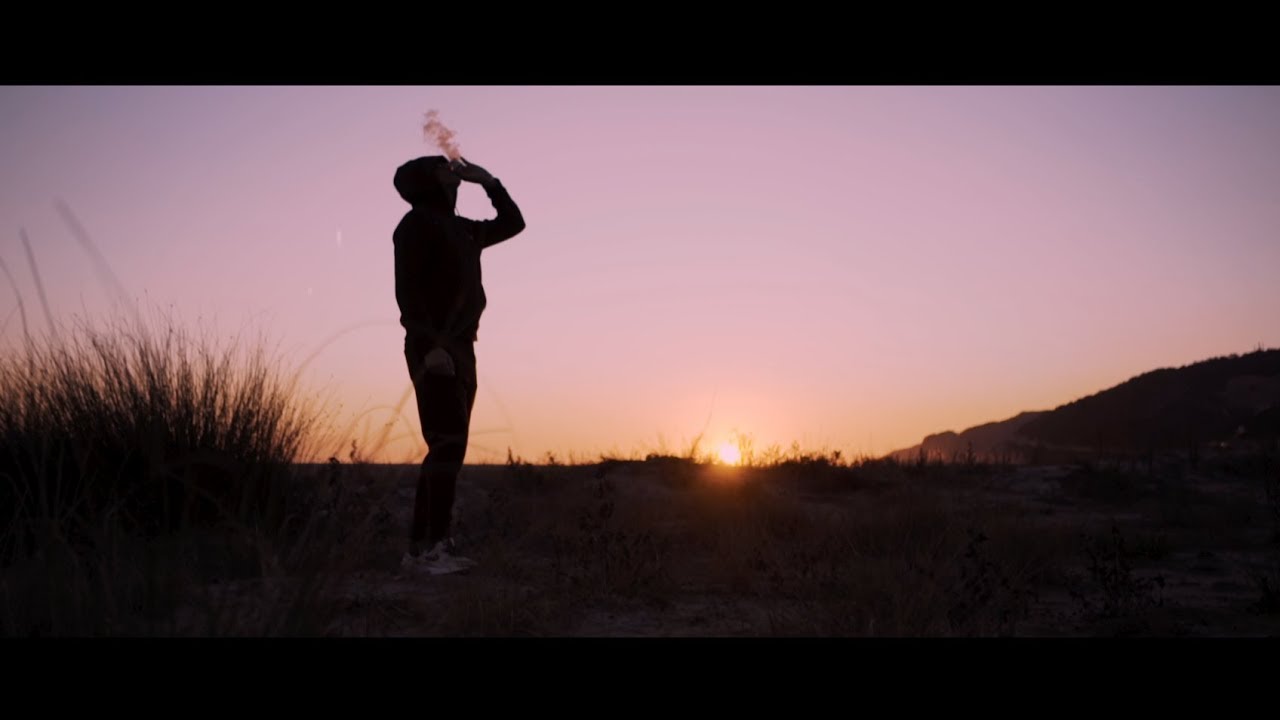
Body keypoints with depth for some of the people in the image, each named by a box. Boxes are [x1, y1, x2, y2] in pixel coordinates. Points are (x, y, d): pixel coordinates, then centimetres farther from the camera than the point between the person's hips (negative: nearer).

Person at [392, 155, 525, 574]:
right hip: (434, 350, -8)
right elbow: (406, 291, -13)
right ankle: (436, 545, -16)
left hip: (460, 350, 8)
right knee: (449, 444, -16)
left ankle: (420, 547, 8)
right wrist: (431, 344, -24)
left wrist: (488, 181, 23)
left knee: (447, 447, 5)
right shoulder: (417, 223, -2)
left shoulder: (462, 229, 21)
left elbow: (512, 223, 35)